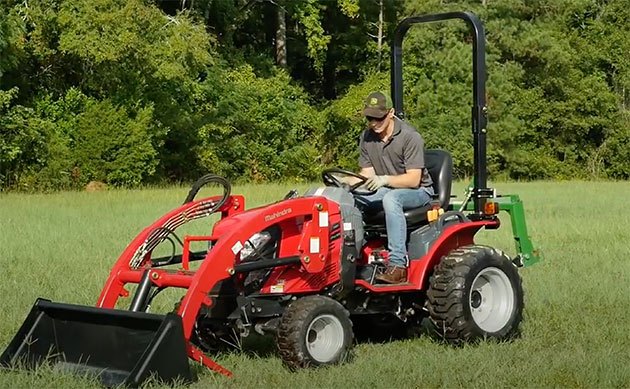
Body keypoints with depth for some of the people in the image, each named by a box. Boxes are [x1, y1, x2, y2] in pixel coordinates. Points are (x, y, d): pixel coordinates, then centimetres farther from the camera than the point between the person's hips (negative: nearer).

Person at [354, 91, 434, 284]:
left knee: (391, 198, -39)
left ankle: (398, 265, -44)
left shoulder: (410, 137, -15)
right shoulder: (366, 137, 5)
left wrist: (384, 179, -35)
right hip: (385, 191, 6)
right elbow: (367, 173, 5)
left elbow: (413, 179, -20)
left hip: (418, 192, -6)